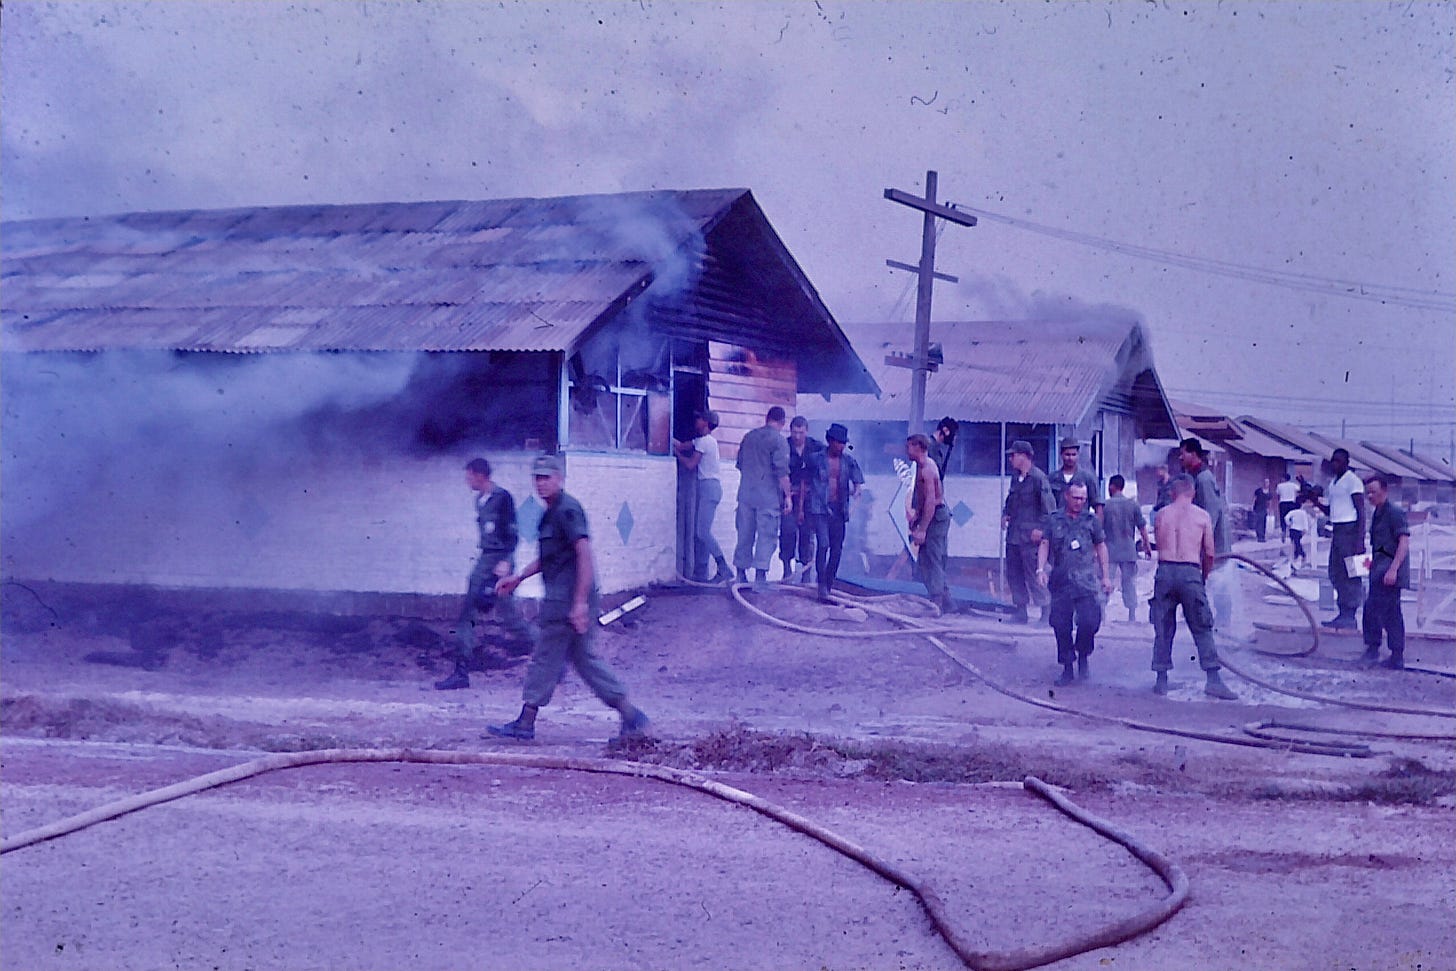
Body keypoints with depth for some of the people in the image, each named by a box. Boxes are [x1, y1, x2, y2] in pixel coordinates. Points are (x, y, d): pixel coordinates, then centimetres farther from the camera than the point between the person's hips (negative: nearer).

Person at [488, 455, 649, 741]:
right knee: (583, 659, 12)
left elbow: (585, 554, -21)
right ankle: (630, 715, 11)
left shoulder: (567, 510, -13)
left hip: (566, 601, -10)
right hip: (560, 599, 10)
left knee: (545, 658, -2)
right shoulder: (551, 513, 18)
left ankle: (525, 723, 6)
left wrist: (580, 602, -25)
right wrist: (519, 577, 26)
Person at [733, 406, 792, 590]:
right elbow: (782, 471, -14)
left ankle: (741, 575, 16)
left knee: (745, 535, 11)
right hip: (768, 496, -6)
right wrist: (787, 495, -10)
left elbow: (740, 464, 20)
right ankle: (760, 577, -7)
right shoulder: (779, 440, -8)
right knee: (767, 536, -2)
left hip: (746, 494, 6)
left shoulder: (748, 437, 12)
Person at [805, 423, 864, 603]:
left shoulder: (848, 461, 9)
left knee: (837, 549, 4)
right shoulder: (815, 458, 2)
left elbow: (857, 481, 9)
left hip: (839, 510, 4)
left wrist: (856, 490, -16)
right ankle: (822, 588, -16)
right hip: (819, 509, -4)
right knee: (823, 544, -16)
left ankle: (829, 586, 17)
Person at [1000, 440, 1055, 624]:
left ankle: (1046, 612, 1)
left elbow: (1049, 506, -12)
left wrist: (1041, 528, -17)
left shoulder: (1039, 477, -10)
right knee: (1013, 575, 10)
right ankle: (1020, 612, 18)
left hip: (1030, 535, -8)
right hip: (1013, 534, 8)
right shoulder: (1015, 476, 13)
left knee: (1033, 576, -7)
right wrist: (1005, 514, 11)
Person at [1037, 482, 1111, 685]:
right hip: (1060, 581, 1)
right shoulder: (1054, 520, 8)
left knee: (1089, 621, -15)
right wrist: (1041, 569, -9)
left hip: (1086, 581, -1)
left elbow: (1101, 547, 16)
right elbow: (1045, 545, 6)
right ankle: (1067, 669, 13)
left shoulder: (1091, 520, 9)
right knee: (1061, 626, 1)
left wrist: (1105, 576, 13)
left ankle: (1083, 657, 11)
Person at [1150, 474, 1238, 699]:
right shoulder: (1202, 516, 5)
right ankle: (1212, 679, -1)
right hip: (1190, 572, -2)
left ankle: (1161, 679, 12)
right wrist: (1203, 577, 20)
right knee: (1202, 629, 5)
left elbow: (1159, 547, 11)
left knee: (1163, 629, 10)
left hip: (1165, 571, 2)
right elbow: (1209, 554, 6)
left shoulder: (1161, 515, 11)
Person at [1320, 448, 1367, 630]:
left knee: (1350, 574, -8)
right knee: (1336, 573, 9)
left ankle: (1350, 616, -9)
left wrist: (1360, 540, -20)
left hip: (1350, 529, -9)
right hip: (1337, 530, 9)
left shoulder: (1353, 481, -8)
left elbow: (1361, 511, -13)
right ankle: (1343, 613, 15)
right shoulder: (1332, 482, 18)